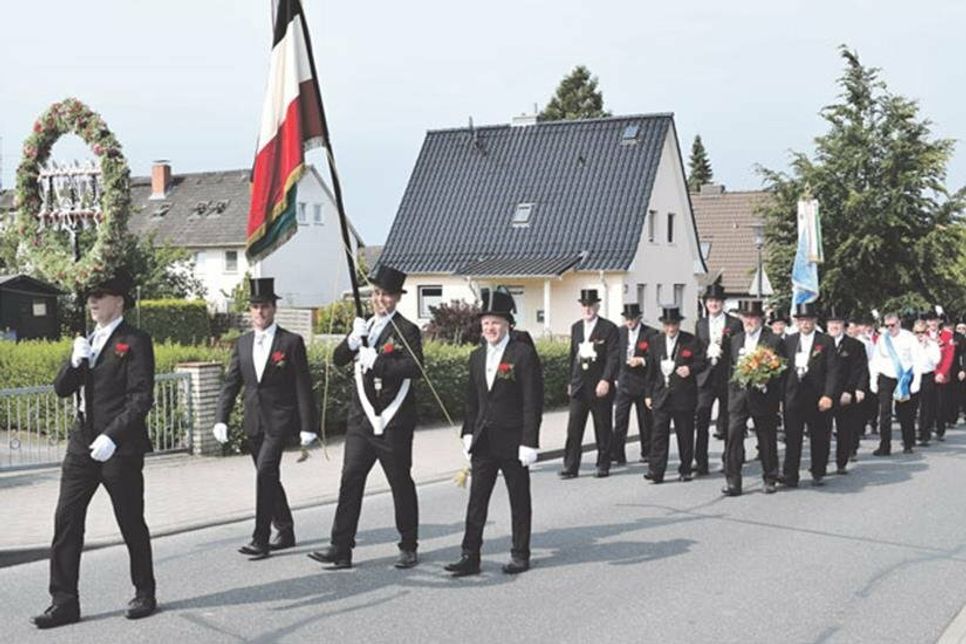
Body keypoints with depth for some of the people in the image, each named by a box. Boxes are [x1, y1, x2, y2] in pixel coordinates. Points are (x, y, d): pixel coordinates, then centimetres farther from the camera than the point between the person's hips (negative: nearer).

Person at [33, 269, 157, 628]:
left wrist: (112, 436, -24)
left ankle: (144, 595, 21)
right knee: (66, 522, 1)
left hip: (119, 448, -7)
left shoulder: (134, 342, -8)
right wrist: (75, 362, -7)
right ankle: (64, 601, 7)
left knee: (132, 524, 6)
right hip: (82, 446, 7)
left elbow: (141, 398, -15)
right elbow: (61, 389, 12)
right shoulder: (87, 341, 15)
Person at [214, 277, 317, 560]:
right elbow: (231, 383, 8)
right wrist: (221, 418, -4)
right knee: (268, 477, 12)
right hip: (253, 421, 6)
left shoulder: (291, 342, -5)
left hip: (280, 420, -6)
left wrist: (307, 426, -10)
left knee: (265, 472, -16)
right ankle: (285, 532, 26)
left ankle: (261, 539, -13)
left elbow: (303, 387, -6)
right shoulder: (242, 343, 9)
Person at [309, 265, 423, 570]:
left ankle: (408, 547, 20)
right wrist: (353, 340, -13)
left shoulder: (407, 331, -8)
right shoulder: (364, 326, 13)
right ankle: (341, 549, 2)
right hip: (361, 419, 6)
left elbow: (415, 367, -23)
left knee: (401, 484, 6)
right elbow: (338, 359, 5)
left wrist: (377, 362, -25)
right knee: (350, 481, 0)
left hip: (393, 422, -5)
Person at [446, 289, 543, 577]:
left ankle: (520, 555, 20)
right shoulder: (477, 356, 9)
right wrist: (469, 434, 9)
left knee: (519, 500, 8)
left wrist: (529, 442, -15)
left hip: (513, 441, -5)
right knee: (476, 500, 3)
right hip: (484, 442, 5)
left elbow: (533, 401, -12)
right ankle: (470, 556, 8)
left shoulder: (523, 353, -9)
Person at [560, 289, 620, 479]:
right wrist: (571, 381, 16)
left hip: (600, 387, -4)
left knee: (603, 428, 6)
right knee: (573, 428, -1)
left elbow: (614, 357, -10)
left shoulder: (609, 328, -4)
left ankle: (603, 465, 17)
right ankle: (570, 467, 1)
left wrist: (606, 380, -21)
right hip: (579, 386, 4)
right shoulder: (576, 327, 13)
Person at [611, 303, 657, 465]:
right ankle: (617, 454, -5)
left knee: (646, 420, 8)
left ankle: (647, 453, 20)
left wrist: (642, 360, -23)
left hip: (643, 383, -2)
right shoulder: (620, 332, 7)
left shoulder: (651, 333, -4)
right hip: (624, 382, 2)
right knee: (620, 419, -5)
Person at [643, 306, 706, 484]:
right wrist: (648, 394, 11)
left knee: (685, 434, 6)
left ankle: (685, 470, 17)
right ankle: (656, 471, -5)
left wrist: (690, 369, -21)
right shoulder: (656, 341, 9)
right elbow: (651, 369, 12)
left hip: (684, 396, -2)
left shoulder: (691, 341, -2)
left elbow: (701, 362, 1)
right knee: (659, 434, -4)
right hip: (661, 395, 2)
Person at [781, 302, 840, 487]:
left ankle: (818, 473, 24)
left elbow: (832, 371, -6)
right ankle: (790, 477, 3)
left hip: (817, 399, -2)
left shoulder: (826, 342, 0)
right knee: (792, 438, 0)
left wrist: (828, 395, -16)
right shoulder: (789, 341, 10)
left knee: (819, 438, 8)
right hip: (793, 397, 2)